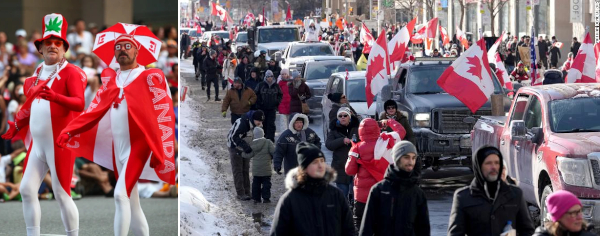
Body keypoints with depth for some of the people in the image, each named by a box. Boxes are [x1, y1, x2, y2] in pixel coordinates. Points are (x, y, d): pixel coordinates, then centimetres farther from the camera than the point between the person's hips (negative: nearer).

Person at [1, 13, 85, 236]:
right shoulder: (37, 74, 15)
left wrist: (55, 96, -37)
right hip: (36, 144, 7)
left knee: (62, 194, -6)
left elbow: (79, 103, -21)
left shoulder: (71, 73, -6)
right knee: (27, 189, 1)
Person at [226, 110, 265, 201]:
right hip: (235, 148, -7)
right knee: (238, 171, -5)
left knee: (246, 170, 9)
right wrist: (245, 147, -40)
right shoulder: (242, 123, -31)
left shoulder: (256, 124, -5)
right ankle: (240, 193, -5)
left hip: (245, 148, 7)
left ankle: (247, 192, 13)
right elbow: (234, 137, -32)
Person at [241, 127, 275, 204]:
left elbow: (248, 155, 0)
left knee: (256, 183, 12)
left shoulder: (252, 144, -2)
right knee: (266, 183, 4)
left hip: (255, 169, 3)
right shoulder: (267, 142, -10)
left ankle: (256, 198, 13)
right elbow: (274, 151, -12)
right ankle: (266, 198, 2)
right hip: (266, 169, -3)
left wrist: (241, 154, 18)